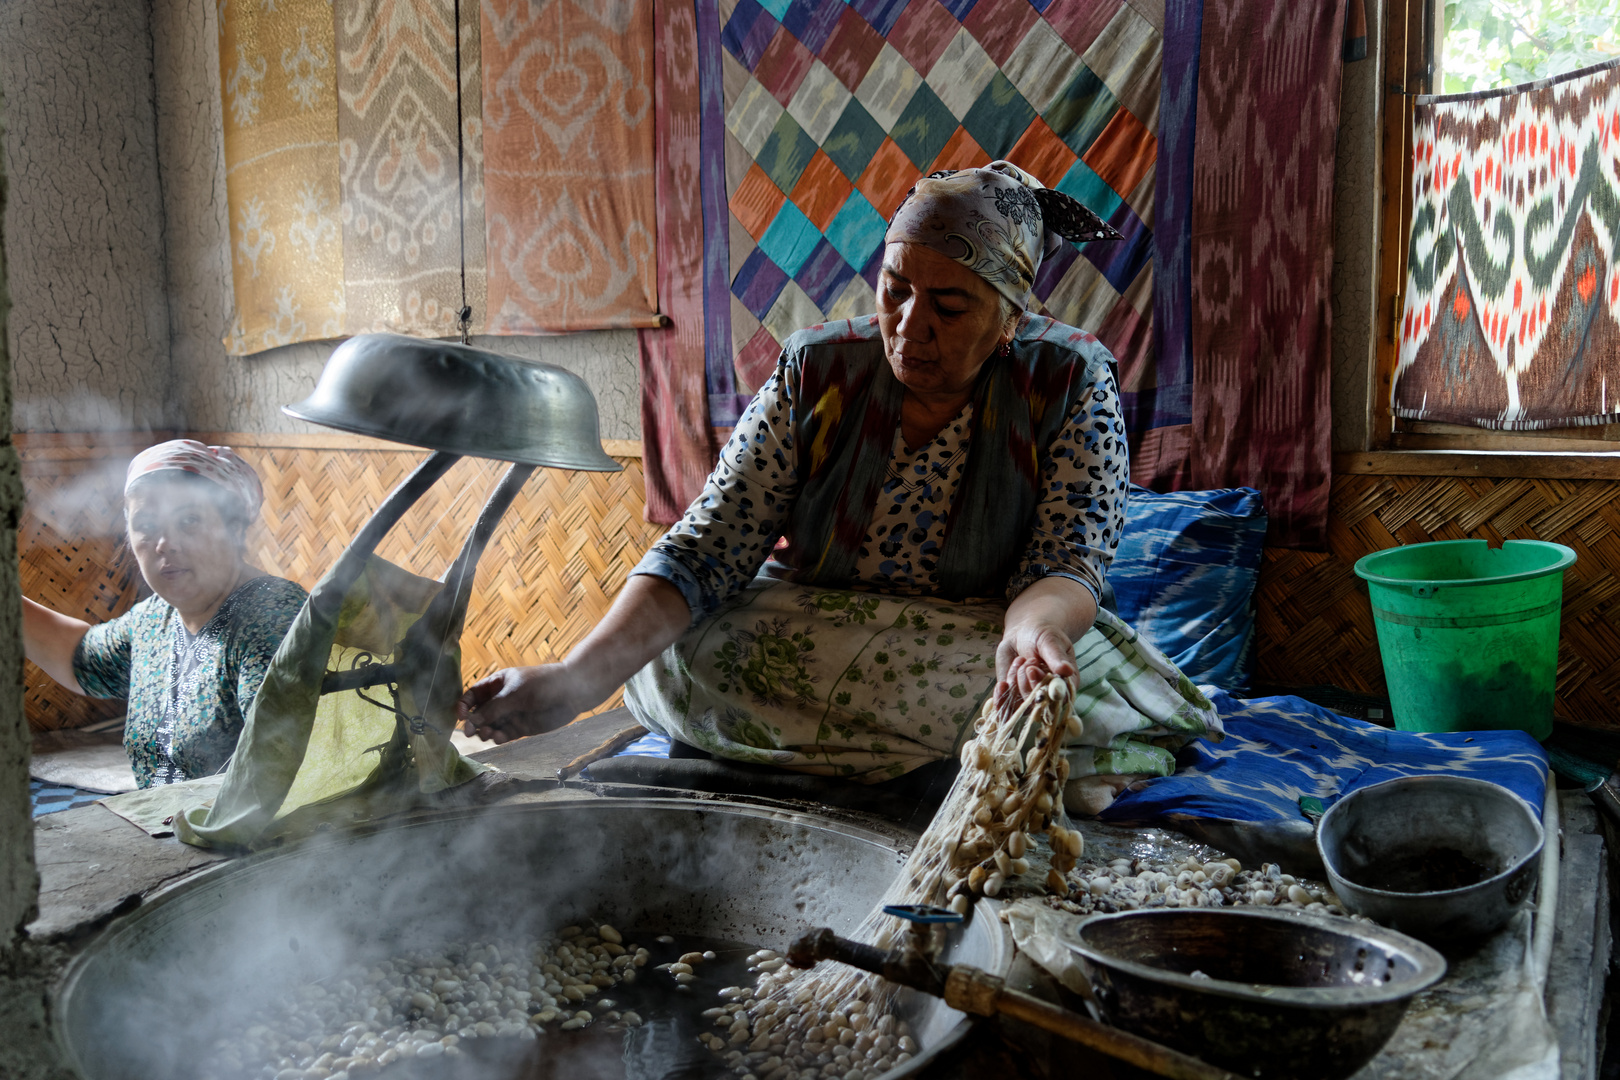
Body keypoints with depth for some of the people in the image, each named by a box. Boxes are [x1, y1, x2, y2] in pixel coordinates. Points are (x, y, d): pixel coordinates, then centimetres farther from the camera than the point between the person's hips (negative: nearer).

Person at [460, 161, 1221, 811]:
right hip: (806, 631, 3)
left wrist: (1034, 626, -43)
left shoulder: (1070, 384, -10)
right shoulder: (816, 371, -8)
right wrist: (579, 679, -29)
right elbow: (705, 552, -13)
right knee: (674, 658, -25)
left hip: (984, 648, -2)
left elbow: (1067, 567, -15)